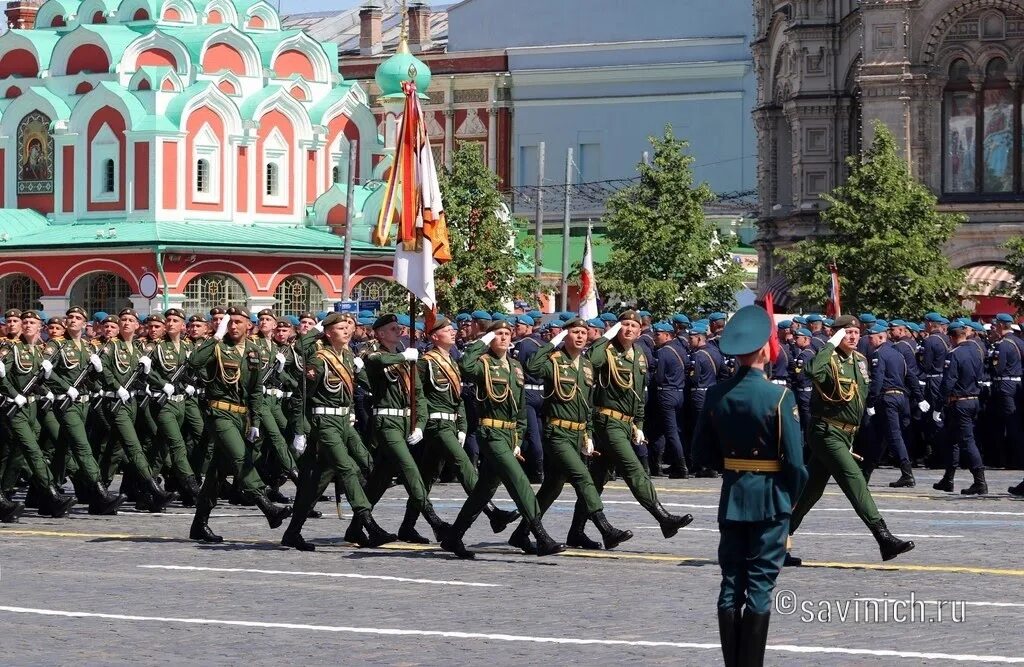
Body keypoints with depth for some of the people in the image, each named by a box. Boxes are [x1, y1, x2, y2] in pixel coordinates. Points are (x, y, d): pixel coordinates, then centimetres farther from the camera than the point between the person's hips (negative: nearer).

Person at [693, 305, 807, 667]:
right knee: (760, 587, 0)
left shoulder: (716, 394, -1)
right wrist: (793, 496, 2)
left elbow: (702, 453, 6)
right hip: (770, 500, -4)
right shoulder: (779, 396, -15)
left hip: (731, 500, 4)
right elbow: (794, 459, -13)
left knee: (731, 585, 10)